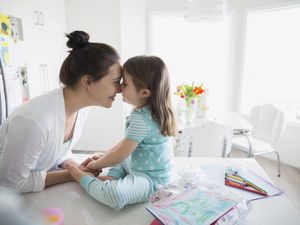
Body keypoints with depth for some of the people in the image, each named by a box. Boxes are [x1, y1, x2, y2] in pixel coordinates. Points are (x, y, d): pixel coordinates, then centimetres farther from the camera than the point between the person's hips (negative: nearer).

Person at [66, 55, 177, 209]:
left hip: (150, 179, -10)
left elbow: (118, 156, -20)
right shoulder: (151, 111, 3)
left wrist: (95, 165, -3)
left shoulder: (140, 119, -28)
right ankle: (113, 179, 6)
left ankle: (82, 178, -9)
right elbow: (127, 143, 14)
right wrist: (104, 156, 13)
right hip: (144, 167, 10)